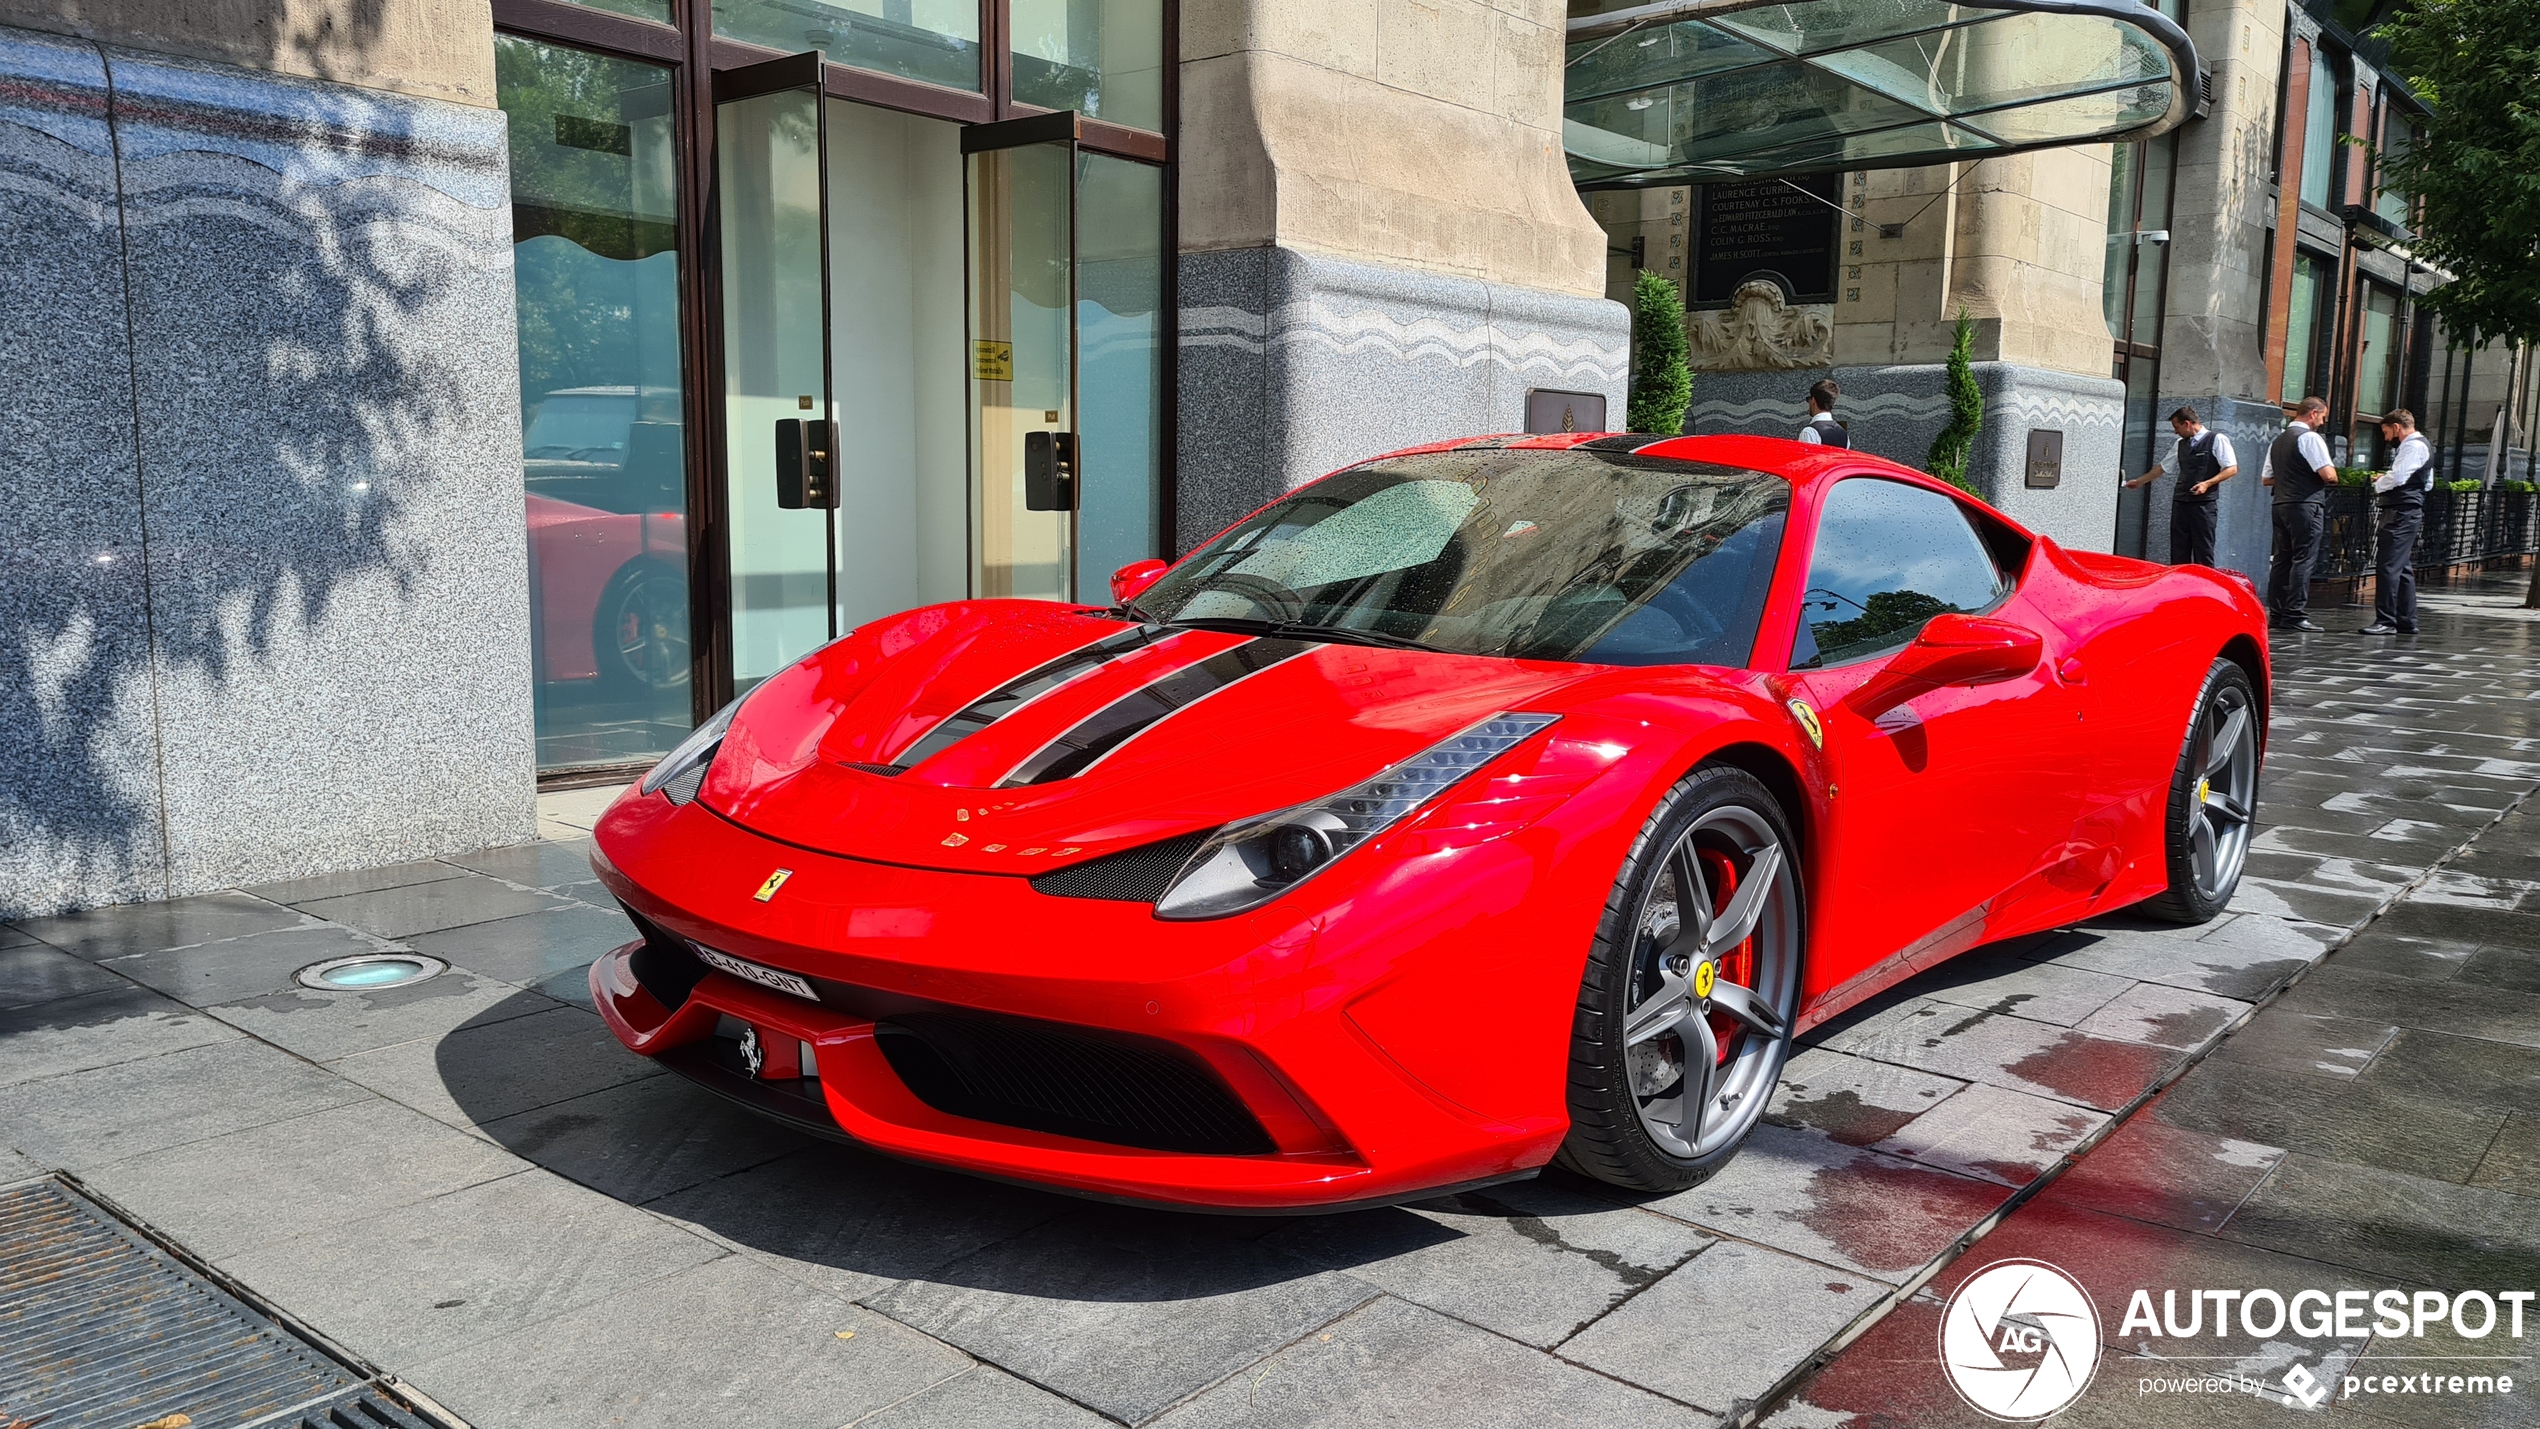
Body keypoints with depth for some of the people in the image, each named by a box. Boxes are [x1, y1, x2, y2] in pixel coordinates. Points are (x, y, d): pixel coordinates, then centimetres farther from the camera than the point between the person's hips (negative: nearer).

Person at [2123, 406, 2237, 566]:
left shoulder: (2217, 440, -3)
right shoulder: (2180, 444, 15)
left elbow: (2232, 469, -7)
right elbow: (2163, 467, 26)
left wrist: (2207, 483, -17)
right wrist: (2139, 481, 30)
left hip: (2204, 503, -6)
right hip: (2181, 502, 6)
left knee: (2203, 553, -6)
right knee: (2178, 552, 5)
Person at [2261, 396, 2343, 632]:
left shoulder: (2278, 441, 17)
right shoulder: (2310, 438, -8)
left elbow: (2266, 479, 21)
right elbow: (2328, 474, -16)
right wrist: (2333, 479, 4)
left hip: (2281, 504, 8)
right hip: (2305, 506, -8)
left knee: (2282, 559, 9)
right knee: (2303, 560, -7)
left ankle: (2276, 613, 10)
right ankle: (2295, 615, -10)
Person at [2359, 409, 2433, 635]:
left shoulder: (2413, 446, -10)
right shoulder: (2419, 446, 22)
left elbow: (2397, 477, -22)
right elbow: (2428, 484, 25)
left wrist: (2378, 484, 0)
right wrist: (2386, 479, 13)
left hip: (2401, 513, -11)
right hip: (2409, 513, 11)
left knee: (2389, 567, -13)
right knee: (2403, 569, 13)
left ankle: (2386, 621, -15)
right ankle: (2406, 622, 16)